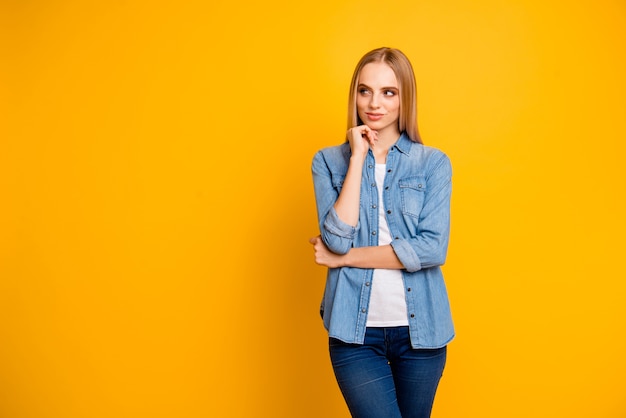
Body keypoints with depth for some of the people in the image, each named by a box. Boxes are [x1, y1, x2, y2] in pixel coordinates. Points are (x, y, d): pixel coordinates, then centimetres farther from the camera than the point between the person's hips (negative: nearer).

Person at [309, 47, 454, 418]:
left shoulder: (434, 163, -1)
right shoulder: (329, 161, 1)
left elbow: (432, 249, -13)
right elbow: (338, 238, -13)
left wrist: (345, 256, -11)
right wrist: (358, 157, -12)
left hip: (420, 328, 1)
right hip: (355, 331, -1)